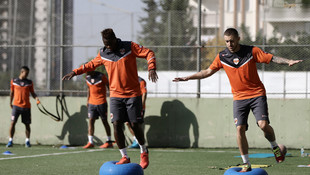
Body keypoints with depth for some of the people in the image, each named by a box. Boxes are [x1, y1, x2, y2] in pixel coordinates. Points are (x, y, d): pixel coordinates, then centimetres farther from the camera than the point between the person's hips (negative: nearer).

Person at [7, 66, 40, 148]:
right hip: (16, 105, -1)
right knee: (12, 123, -10)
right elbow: (12, 92, 14)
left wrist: (36, 98, -9)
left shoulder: (29, 82, 8)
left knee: (27, 124, 5)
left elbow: (32, 93, 10)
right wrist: (10, 102, 11)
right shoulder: (14, 81, 6)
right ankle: (10, 140, -6)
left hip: (26, 106, 1)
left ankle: (27, 141, 16)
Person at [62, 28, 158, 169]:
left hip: (133, 94, -3)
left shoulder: (129, 47, -5)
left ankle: (144, 152, 22)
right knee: (117, 124, -11)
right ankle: (124, 156, -2)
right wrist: (75, 72, 17)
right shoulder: (103, 54, 6)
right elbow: (91, 65, 23)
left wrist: (151, 68, -20)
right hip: (115, 95, 3)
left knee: (135, 125, -2)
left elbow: (149, 53, -4)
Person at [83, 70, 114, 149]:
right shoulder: (87, 78, 7)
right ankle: (90, 142, -6)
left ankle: (109, 142, 10)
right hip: (92, 103, 5)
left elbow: (109, 86, -4)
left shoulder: (101, 76, -10)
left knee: (104, 121, 2)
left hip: (101, 103, -5)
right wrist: (88, 100, 18)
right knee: (91, 120, -4)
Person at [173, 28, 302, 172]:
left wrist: (288, 62, -22)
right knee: (240, 128, -9)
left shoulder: (252, 51, -7)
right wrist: (187, 78, 11)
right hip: (239, 97, 3)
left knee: (263, 124, -18)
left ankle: (275, 147, 13)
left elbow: (272, 58, -6)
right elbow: (208, 71, 13)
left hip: (257, 94, -3)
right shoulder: (221, 57, 2)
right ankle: (246, 164, 1)